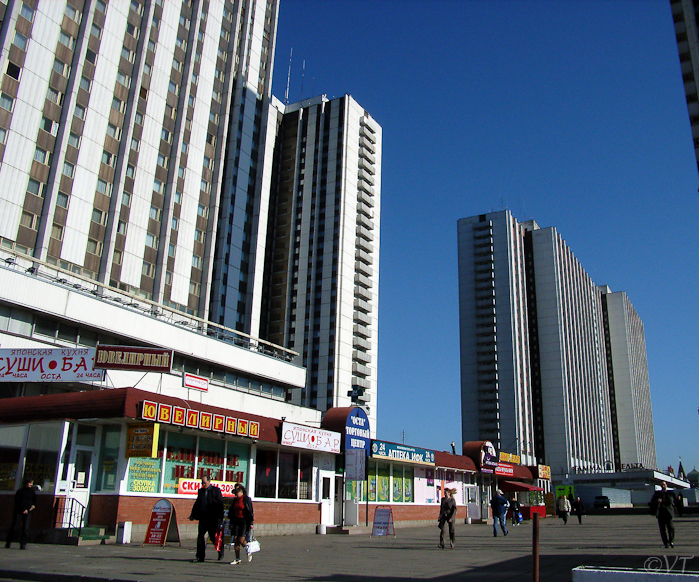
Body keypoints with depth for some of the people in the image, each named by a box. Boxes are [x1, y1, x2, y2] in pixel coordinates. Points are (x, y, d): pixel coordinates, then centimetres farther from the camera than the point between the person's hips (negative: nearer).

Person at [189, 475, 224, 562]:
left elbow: (220, 504, -6)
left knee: (214, 537, 2)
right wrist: (193, 515, 11)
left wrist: (220, 517, -13)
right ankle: (200, 557, 6)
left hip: (213, 519, -5)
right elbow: (197, 504, 19)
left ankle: (221, 552, 25)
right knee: (200, 536, 0)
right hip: (203, 518, 5)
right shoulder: (200, 491, 13)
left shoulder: (216, 490, -3)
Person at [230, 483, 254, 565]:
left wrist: (251, 523, -13)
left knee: (241, 540, -11)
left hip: (244, 522, -7)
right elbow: (232, 512, 20)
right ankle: (237, 559, 6)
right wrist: (231, 523, 17)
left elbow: (250, 511, -9)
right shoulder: (235, 500, 13)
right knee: (235, 540, -1)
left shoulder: (246, 499, -7)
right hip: (236, 521, 7)